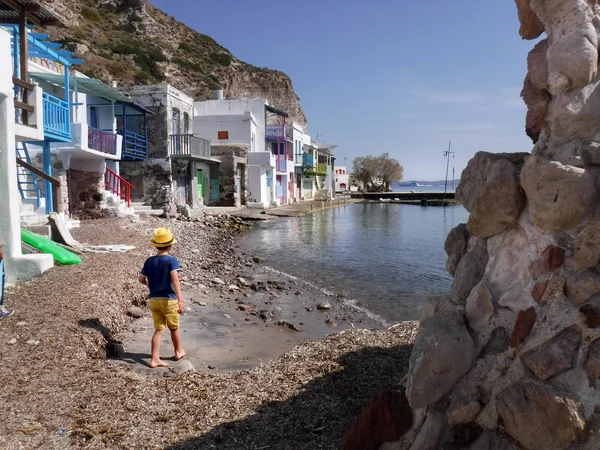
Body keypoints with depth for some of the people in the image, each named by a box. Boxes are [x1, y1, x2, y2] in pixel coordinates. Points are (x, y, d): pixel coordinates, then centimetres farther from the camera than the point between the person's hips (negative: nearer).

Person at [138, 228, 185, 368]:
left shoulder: (149, 261, 3)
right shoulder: (172, 260, -14)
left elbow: (141, 279, 11)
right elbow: (175, 279, -26)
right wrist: (180, 300, -32)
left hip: (153, 299, 4)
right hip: (168, 299, -4)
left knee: (159, 329, 10)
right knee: (174, 328, 15)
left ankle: (155, 359, 5)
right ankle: (178, 351, 34)